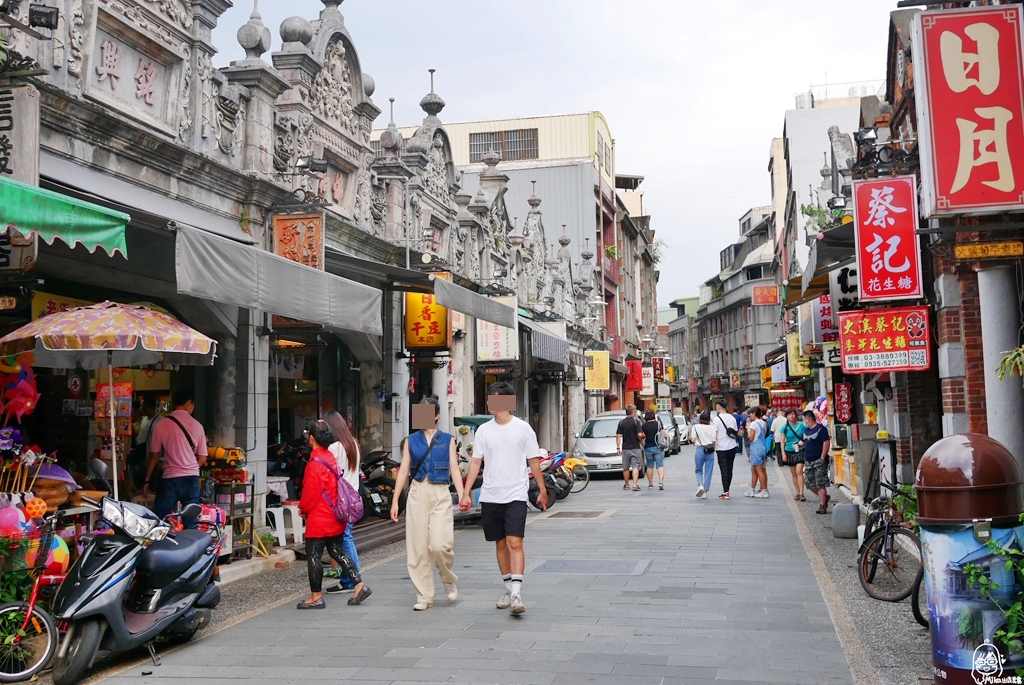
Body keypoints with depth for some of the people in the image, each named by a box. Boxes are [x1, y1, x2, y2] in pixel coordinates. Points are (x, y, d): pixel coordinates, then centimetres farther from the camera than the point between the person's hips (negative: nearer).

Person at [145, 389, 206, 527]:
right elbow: (202, 459, 6)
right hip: (193, 479, 2)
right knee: (190, 525, 6)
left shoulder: (161, 425, -4)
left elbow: (154, 456, 1)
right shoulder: (197, 425, 1)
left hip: (171, 480, -2)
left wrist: (147, 481, 11)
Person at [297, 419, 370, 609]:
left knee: (314, 555, 2)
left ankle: (316, 597, 8)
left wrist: (303, 509, 3)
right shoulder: (330, 457, 8)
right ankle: (359, 584, 11)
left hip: (319, 518, -9)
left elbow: (311, 492, -17)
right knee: (337, 551, 16)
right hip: (335, 517, 9)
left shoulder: (315, 463, -20)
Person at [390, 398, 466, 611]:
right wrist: (395, 501, 3)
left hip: (440, 494, -2)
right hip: (417, 493, 2)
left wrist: (462, 495, -11)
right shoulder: (411, 440, 10)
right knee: (418, 547, 0)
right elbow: (403, 471, 9)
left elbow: (454, 468, 2)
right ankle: (424, 596, 11)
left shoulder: (447, 439, 8)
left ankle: (449, 580, 16)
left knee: (440, 544, -14)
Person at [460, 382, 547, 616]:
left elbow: (534, 461, 4)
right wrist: (465, 493, 0)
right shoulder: (484, 430, 6)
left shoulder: (523, 428, -2)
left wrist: (542, 490, 5)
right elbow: (476, 462, 6)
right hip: (490, 497, 4)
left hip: (515, 495, -4)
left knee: (515, 543, -13)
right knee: (500, 544, 12)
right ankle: (508, 589, 24)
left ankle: (516, 594, -15)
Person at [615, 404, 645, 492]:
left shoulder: (621, 422, 3)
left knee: (626, 468, 12)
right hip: (635, 448, -3)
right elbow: (640, 435, -15)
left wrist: (618, 447, 3)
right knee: (635, 466, -4)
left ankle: (626, 485, 20)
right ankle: (635, 484, -15)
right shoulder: (636, 421, -8)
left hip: (625, 448, 3)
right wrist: (642, 442, 5)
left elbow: (618, 436, -1)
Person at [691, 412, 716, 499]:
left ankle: (700, 485, -12)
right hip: (710, 451, 1)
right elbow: (714, 442, -2)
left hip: (700, 449, 0)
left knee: (699, 470, 14)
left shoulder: (696, 427, 1)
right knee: (708, 472, 7)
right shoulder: (711, 428, 3)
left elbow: (693, 440, -6)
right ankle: (705, 492, 4)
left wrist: (692, 440, 16)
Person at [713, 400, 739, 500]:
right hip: (732, 447, 5)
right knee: (729, 469, 12)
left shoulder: (717, 419, -10)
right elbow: (736, 433, 10)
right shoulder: (732, 418, 6)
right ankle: (726, 491, 18)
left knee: (724, 470, -5)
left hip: (721, 448, -5)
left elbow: (715, 435, -12)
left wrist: (713, 447, -4)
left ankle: (725, 492, -12)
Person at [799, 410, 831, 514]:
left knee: (821, 484, -7)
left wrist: (822, 458, -19)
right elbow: (803, 441, 27)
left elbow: (826, 443, -16)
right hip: (809, 461, 9)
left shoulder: (820, 429, -11)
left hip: (819, 461, -9)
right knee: (810, 483, 9)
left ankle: (823, 506, -4)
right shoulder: (806, 430, 15)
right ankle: (824, 497, 29)